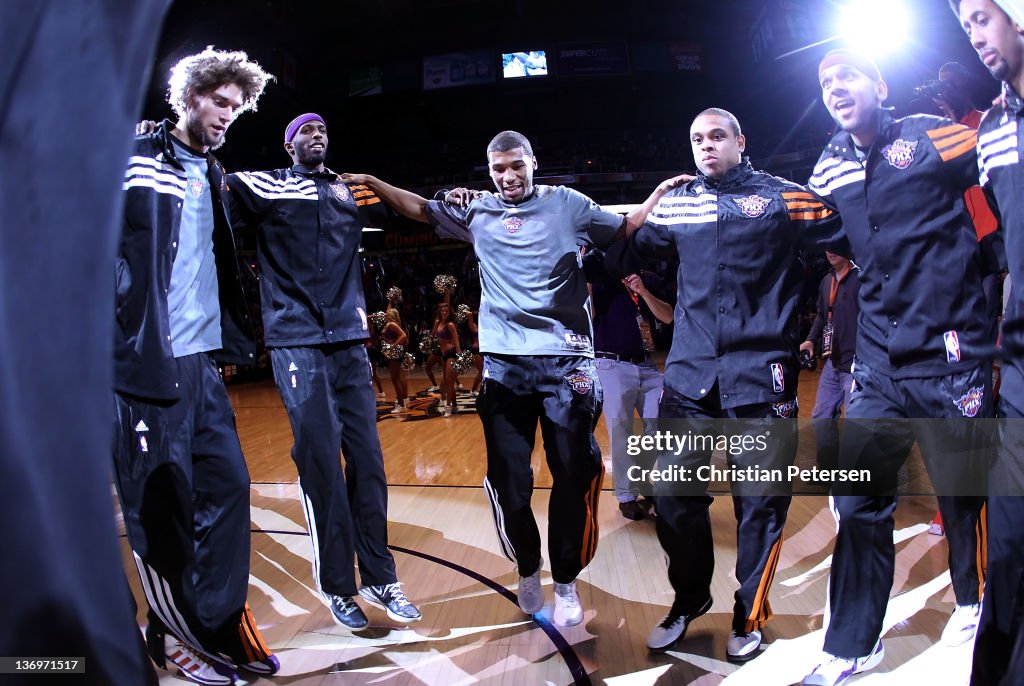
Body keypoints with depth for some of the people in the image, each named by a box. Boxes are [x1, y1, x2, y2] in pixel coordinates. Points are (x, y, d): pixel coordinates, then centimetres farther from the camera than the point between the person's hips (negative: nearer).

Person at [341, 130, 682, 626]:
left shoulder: (566, 203, 8)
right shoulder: (476, 211, 13)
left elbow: (625, 228, 14)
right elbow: (420, 208, 23)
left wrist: (661, 190, 4)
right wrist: (370, 182, 18)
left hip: (566, 359, -1)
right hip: (504, 362, 2)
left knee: (574, 473, 1)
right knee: (509, 478, 4)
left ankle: (565, 581, 18)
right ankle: (527, 570, 27)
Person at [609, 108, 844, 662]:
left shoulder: (781, 196, 3)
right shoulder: (674, 205, 12)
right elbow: (623, 255, 19)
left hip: (760, 373, -3)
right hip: (689, 372, 3)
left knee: (760, 501, 5)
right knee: (673, 491, 5)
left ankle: (749, 616, 27)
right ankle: (689, 599, 30)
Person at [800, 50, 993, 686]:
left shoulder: (934, 137, -4)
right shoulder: (829, 170, 9)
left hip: (949, 350, -3)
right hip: (879, 359, 4)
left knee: (961, 488, 12)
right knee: (858, 496, 2)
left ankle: (975, 598, 42)